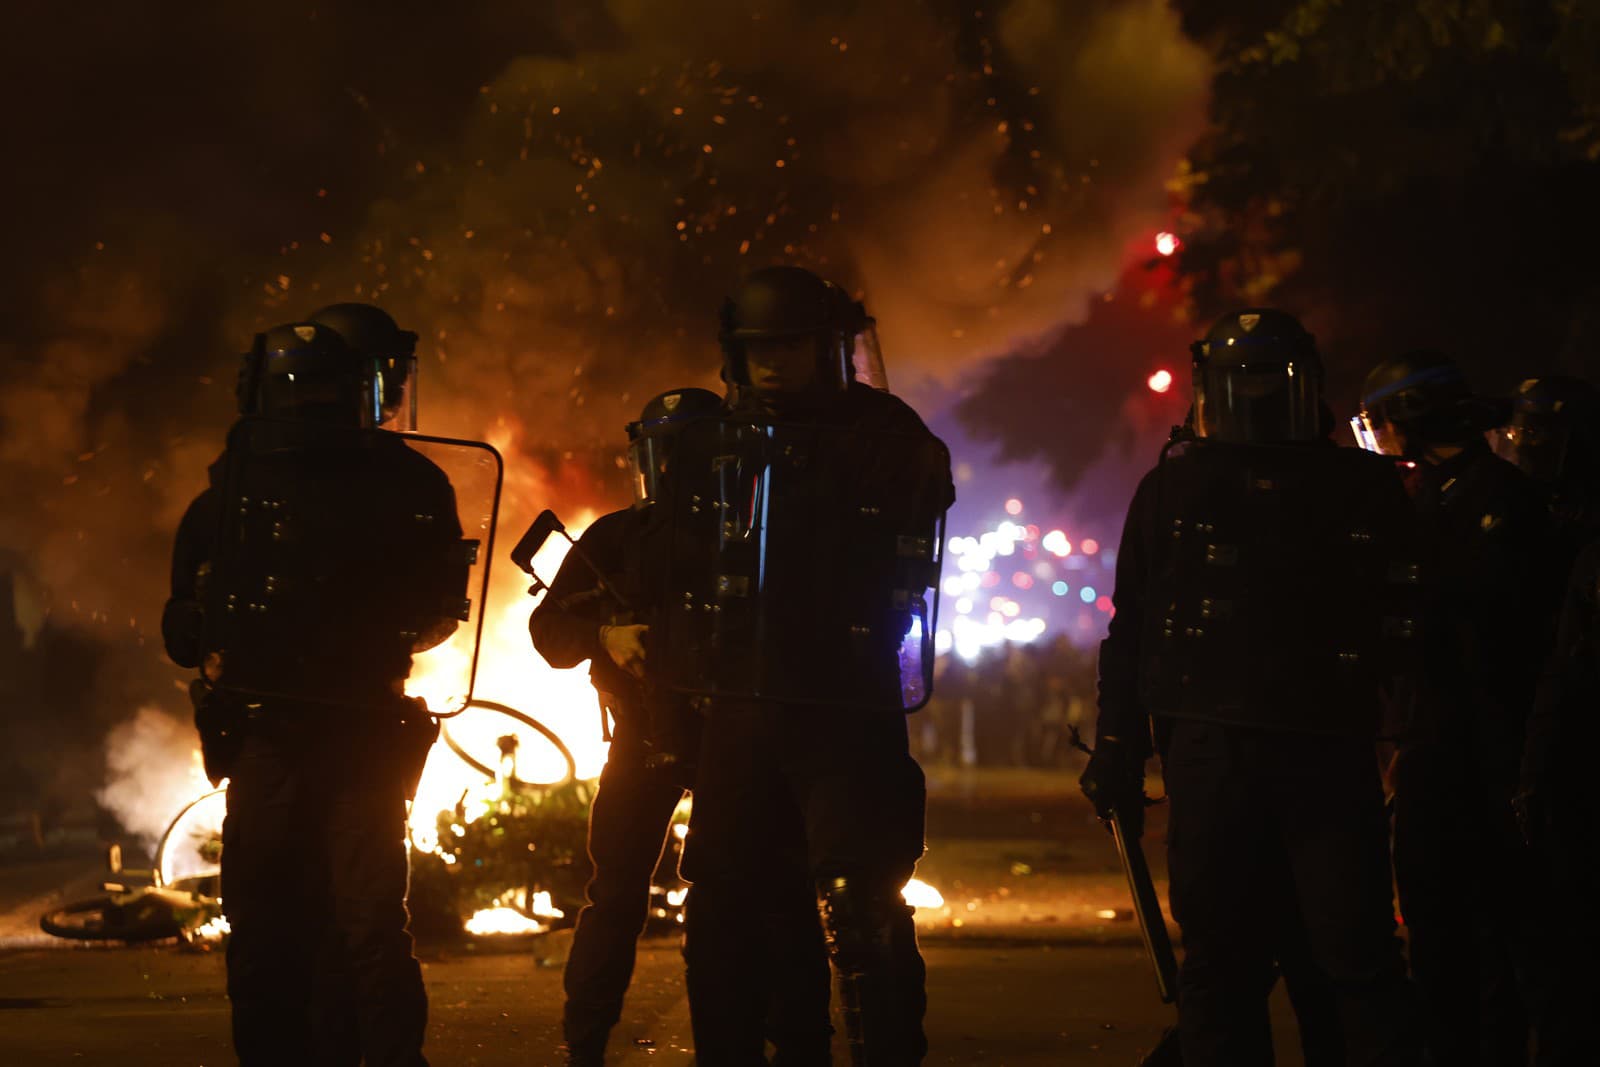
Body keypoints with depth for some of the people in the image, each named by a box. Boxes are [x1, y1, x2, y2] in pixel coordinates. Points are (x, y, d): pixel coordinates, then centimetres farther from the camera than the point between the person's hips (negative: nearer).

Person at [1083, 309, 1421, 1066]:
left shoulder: (1362, 490, 11)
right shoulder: (1174, 488, 12)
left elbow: (1398, 628, 9)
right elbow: (1132, 628, 12)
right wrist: (1118, 746, 4)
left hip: (1329, 754, -1)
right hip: (1212, 750, 1)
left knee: (1356, 960, -6)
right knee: (1220, 961, 4)